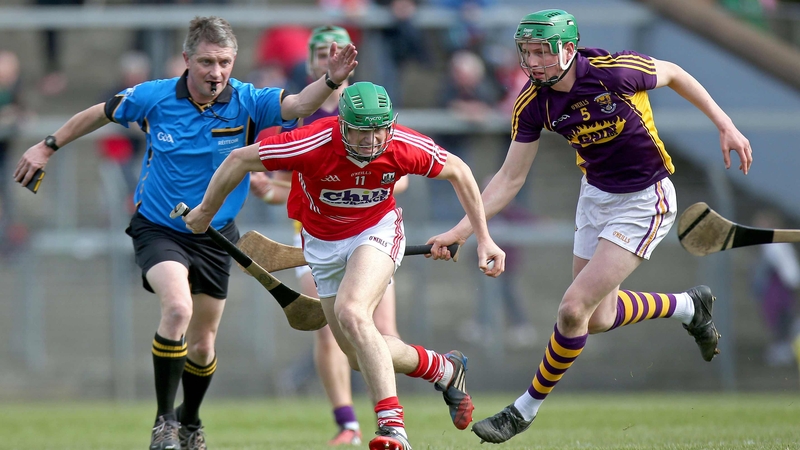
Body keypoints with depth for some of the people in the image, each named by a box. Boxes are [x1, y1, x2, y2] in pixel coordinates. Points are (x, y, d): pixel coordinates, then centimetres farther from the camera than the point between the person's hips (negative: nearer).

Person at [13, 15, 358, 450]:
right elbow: (100, 113, 5)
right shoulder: (154, 97, -13)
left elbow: (298, 105, -33)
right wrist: (48, 146, 11)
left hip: (214, 236, 2)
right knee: (178, 308, -28)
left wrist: (331, 80, -52)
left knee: (202, 344, 10)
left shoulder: (247, 102, -14)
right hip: (158, 229, -2)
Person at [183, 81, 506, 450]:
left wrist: (484, 238, -2)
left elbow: (458, 172, -5)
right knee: (362, 357, 4)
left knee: (351, 313, -31)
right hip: (323, 242, 2)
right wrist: (206, 211, -4)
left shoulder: (408, 148, -26)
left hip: (377, 231, -2)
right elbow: (239, 160, -17)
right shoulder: (313, 143, -31)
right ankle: (445, 370, 30)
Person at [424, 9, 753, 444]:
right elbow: (510, 178, -4)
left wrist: (725, 125, -6)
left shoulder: (615, 71, -27)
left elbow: (674, 74, -7)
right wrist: (461, 230, -13)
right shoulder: (532, 104, -12)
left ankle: (526, 408, 6)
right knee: (598, 318, 15)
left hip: (644, 200, -6)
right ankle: (688, 305, 42)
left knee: (574, 307, -14)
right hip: (595, 193, 6)